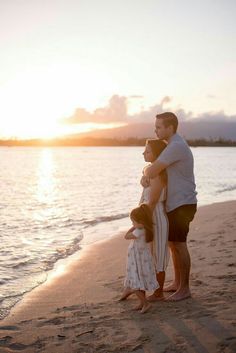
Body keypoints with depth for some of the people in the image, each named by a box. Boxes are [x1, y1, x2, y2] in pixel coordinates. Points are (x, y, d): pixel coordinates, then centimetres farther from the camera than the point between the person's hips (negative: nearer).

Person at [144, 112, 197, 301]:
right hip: (174, 203, 10)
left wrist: (146, 172, -3)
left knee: (179, 245, -5)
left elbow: (152, 171, -25)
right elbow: (155, 166, 18)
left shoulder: (177, 147, -20)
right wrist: (147, 173, -3)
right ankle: (177, 283, 26)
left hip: (182, 204, -10)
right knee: (173, 244, 15)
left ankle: (185, 288, 5)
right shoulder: (174, 145, 15)